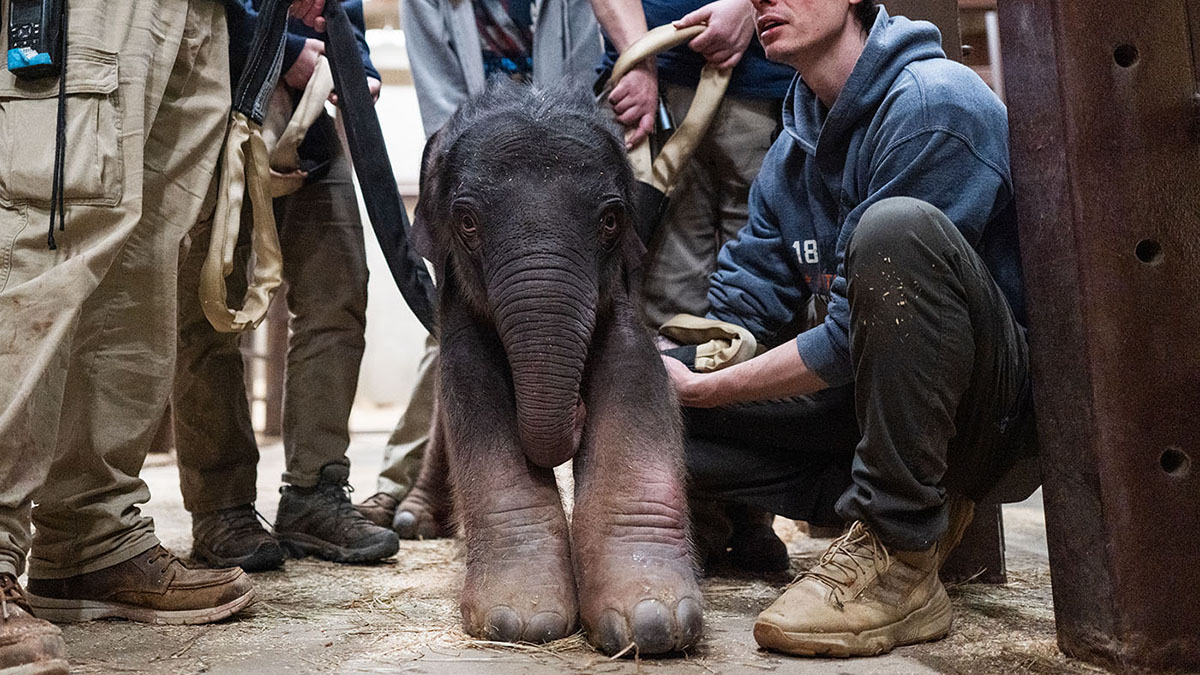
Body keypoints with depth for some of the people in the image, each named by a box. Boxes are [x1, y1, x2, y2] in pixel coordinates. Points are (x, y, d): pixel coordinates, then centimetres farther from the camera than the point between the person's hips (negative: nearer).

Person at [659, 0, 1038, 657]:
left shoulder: (931, 101, -16)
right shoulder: (792, 151, 9)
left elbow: (851, 339, -20)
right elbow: (735, 308, 6)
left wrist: (699, 387, -15)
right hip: (866, 415, 8)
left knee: (897, 227, -33)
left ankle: (901, 556, -23)